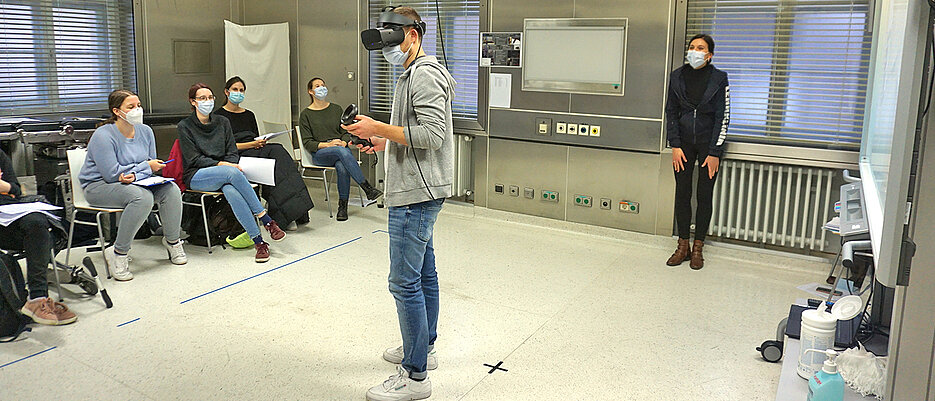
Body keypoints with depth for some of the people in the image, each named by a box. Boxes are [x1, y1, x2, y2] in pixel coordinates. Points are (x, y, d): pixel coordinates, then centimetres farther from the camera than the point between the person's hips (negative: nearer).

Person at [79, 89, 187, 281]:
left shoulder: (145, 131, 3)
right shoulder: (103, 136, -17)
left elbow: (152, 166, 5)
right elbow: (112, 173, -22)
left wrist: (135, 175, -18)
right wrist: (145, 166, -16)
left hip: (133, 182, 6)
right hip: (98, 186, -6)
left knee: (171, 189, -17)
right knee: (143, 197, -35)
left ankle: (173, 241, 1)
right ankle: (118, 254, -23)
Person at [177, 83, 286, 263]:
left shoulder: (222, 122, 14)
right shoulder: (185, 126, 2)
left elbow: (232, 152, 11)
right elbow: (193, 159, -5)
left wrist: (231, 165, -12)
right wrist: (220, 164, -17)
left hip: (224, 174, 3)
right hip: (196, 176, -3)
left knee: (231, 191, -36)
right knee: (232, 173, -36)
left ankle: (258, 241, -39)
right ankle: (266, 220, -34)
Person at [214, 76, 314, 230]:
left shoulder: (249, 115, 25)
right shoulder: (219, 116, 5)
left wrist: (261, 143, -2)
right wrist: (252, 144, -14)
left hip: (256, 153, 6)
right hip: (237, 157, -5)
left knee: (277, 151, -28)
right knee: (276, 152, -31)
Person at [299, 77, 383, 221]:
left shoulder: (336, 109, 18)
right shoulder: (305, 114, 9)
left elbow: (346, 132, 14)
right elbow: (307, 142, 1)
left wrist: (344, 142, -9)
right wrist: (327, 144, -15)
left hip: (341, 149, 2)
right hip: (319, 154, -2)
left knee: (342, 168, -36)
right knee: (341, 152, -37)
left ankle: (343, 206, -23)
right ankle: (368, 189, -40)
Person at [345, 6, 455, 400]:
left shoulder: (425, 75, -14)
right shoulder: (413, 74, 19)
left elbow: (433, 134, -24)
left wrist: (378, 127, -20)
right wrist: (385, 142, 14)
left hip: (415, 194, -11)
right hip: (418, 192, 11)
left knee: (405, 282, -8)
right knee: (423, 274, 18)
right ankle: (424, 348, 31)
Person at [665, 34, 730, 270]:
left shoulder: (719, 78, -5)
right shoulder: (677, 76, 2)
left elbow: (723, 117, -5)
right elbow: (671, 112, 5)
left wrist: (714, 153, -10)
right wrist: (675, 146, -3)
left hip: (708, 143, -2)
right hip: (683, 142, 2)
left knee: (704, 195, 2)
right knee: (682, 193, 3)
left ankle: (698, 248, 12)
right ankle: (683, 246, 13)